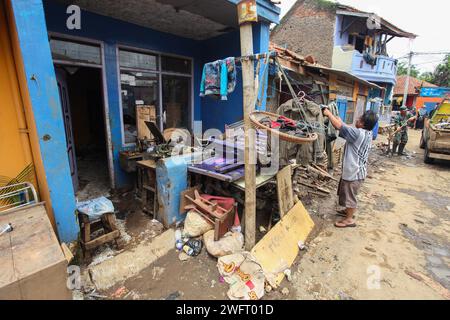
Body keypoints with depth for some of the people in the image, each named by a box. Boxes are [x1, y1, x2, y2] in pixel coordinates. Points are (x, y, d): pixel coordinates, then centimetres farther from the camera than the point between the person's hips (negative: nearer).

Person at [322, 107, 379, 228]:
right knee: (349, 194, 26)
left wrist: (329, 113, -11)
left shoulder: (358, 133, -26)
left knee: (350, 195, 6)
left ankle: (349, 220, 22)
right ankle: (349, 211, 44)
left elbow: (339, 126, -25)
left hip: (354, 172, -9)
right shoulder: (368, 133, 2)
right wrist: (338, 118, 7)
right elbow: (346, 128, 13)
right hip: (357, 170, 9)